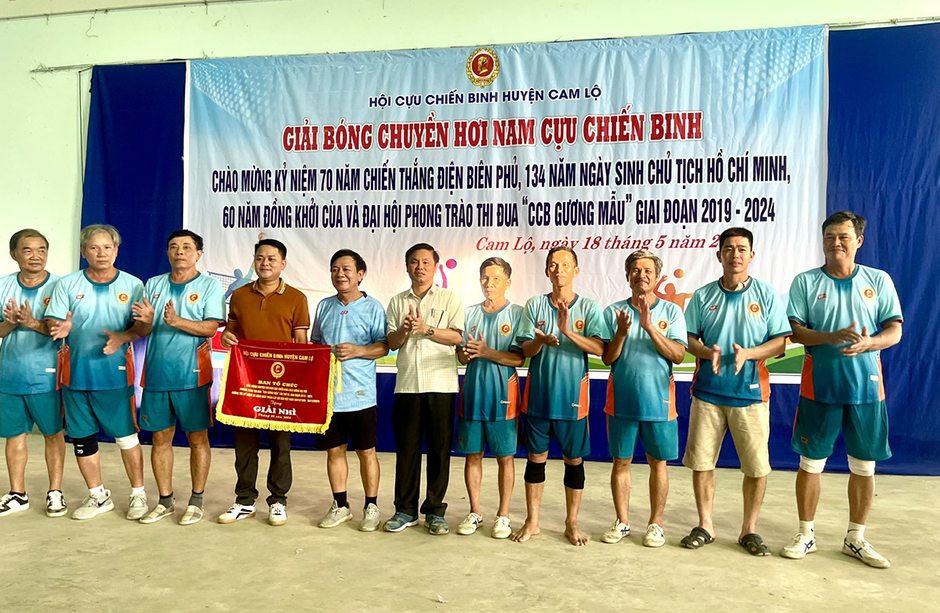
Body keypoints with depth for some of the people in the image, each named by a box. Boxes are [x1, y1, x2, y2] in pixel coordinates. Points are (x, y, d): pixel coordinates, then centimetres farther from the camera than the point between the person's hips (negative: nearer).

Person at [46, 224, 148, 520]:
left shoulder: (132, 285, 2)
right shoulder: (67, 284, 5)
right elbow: (53, 323, 1)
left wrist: (122, 337, -17)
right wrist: (61, 328, -22)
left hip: (116, 371, -2)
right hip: (76, 371, 3)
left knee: (126, 436, 2)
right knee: (82, 437, 11)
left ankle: (138, 494, 18)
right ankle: (98, 496, 27)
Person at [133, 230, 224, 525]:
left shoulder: (210, 285, 1)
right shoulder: (153, 285, 13)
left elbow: (210, 328, -11)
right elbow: (143, 331, 11)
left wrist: (177, 321, -24)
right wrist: (147, 320, -12)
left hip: (192, 375, -4)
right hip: (156, 373, 4)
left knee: (197, 438, 3)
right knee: (160, 437, 10)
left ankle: (196, 501, 16)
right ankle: (165, 500, 23)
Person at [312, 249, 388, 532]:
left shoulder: (373, 307, -2)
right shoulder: (324, 306, 11)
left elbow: (384, 346, -5)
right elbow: (314, 344, 18)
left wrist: (358, 350, -20)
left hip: (360, 394, -4)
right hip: (327, 393, 4)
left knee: (366, 452, 5)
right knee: (334, 450, 12)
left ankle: (371, 507, 19)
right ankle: (340, 506, 26)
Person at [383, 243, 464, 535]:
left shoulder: (449, 298, 5)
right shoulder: (397, 302, 13)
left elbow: (456, 336, -5)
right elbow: (392, 343, 7)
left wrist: (425, 328, -15)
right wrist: (405, 329, -13)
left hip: (441, 385, -2)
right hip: (407, 385, 2)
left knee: (439, 450, 3)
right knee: (406, 449, 6)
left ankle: (435, 511, 15)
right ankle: (405, 510, 18)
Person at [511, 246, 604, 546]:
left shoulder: (588, 307, -1)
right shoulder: (535, 305, 3)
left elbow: (599, 348, -12)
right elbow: (525, 350, 0)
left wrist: (568, 332, -26)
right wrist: (540, 340, -22)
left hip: (572, 395, -1)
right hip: (539, 393, 1)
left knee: (574, 459, 8)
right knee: (536, 457, 9)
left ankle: (571, 523, 24)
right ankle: (532, 522, 23)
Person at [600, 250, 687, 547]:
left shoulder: (671, 312, 2)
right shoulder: (614, 312, 4)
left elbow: (678, 355, -9)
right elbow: (607, 358, 0)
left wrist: (650, 327, -20)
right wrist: (621, 333, -18)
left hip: (658, 399, -1)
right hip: (622, 399, 1)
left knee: (658, 463, 8)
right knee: (620, 461, 9)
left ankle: (656, 523, 23)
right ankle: (622, 521, 23)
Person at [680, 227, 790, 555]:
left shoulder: (766, 294, 2)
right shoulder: (703, 295, 6)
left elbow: (779, 343, -1)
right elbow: (687, 338, 6)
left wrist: (748, 353, -18)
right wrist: (707, 351, -15)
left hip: (751, 392, -1)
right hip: (707, 391, 1)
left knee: (757, 466, 2)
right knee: (701, 461, 6)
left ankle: (749, 529, 21)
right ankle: (705, 525, 22)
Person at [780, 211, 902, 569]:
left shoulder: (879, 281, 6)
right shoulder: (806, 282, 2)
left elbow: (894, 330, 2)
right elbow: (794, 330, -4)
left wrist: (870, 343, -19)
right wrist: (831, 337, -21)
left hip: (866, 386, 2)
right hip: (819, 386, -1)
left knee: (864, 465, 9)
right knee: (811, 462, 5)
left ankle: (856, 538, 27)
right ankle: (806, 534, 20)